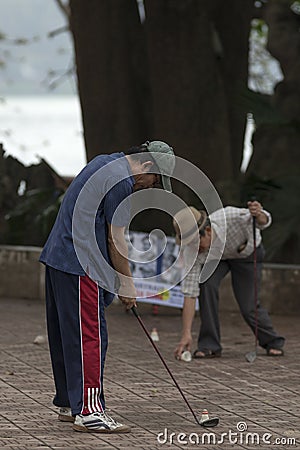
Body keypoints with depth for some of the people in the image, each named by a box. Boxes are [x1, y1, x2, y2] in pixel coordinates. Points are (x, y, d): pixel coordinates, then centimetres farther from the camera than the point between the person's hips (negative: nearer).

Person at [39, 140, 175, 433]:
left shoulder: (105, 163, 18)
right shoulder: (122, 181, -14)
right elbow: (115, 239, -13)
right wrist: (127, 284, -4)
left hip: (57, 257, 11)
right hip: (80, 266, -11)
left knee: (66, 336, 14)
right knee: (89, 337, -12)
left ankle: (69, 404, 21)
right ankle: (88, 411, -15)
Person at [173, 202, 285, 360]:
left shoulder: (230, 218, -42)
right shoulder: (191, 251, -34)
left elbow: (264, 222, -24)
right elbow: (190, 293, -32)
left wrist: (259, 215, -50)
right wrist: (186, 334, -37)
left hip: (247, 253, -1)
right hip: (215, 258, 1)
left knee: (248, 306, -8)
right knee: (206, 285, -27)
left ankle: (272, 342, 20)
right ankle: (209, 345, -15)